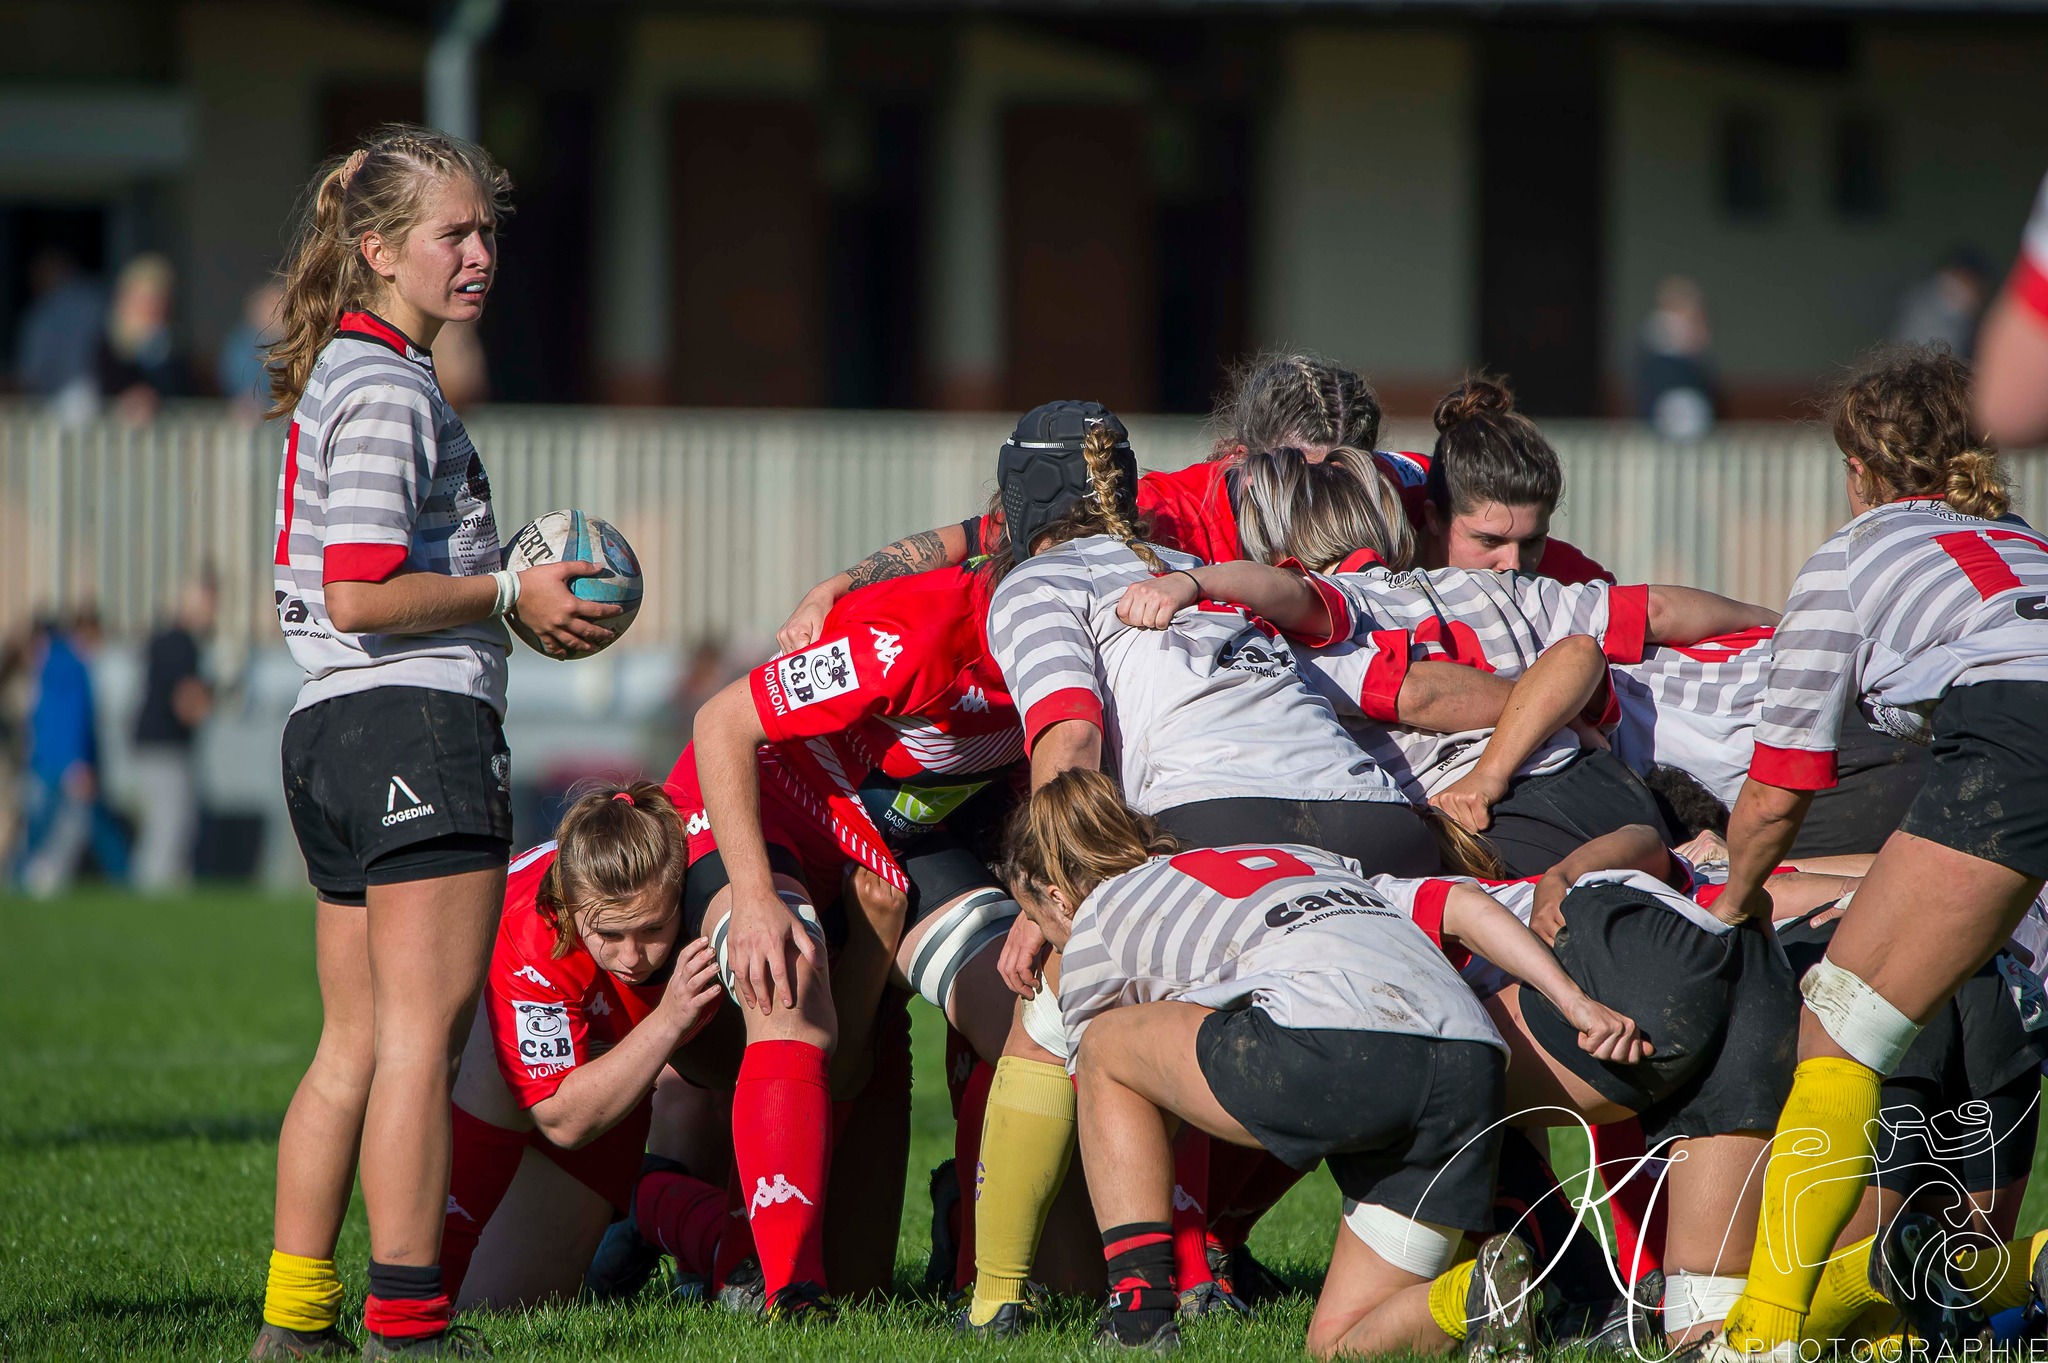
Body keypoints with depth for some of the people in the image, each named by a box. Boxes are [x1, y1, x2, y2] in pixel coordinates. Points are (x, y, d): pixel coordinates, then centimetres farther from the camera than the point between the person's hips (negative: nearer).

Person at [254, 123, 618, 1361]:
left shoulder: (337, 378, 20)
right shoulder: (391, 389, -12)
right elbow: (361, 595, -20)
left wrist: (508, 596, 16)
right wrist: (506, 594, -9)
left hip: (335, 731, 10)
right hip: (419, 719, -10)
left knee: (359, 1044, 11)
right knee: (425, 1028, -9)